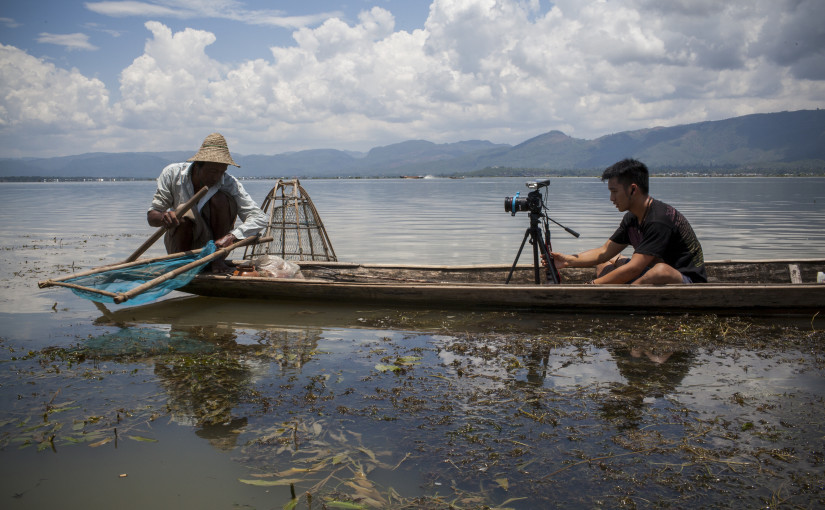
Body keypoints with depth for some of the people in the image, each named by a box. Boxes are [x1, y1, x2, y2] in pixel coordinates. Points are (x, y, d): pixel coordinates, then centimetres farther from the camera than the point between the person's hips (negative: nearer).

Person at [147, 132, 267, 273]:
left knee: (219, 198, -25)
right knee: (186, 214, -33)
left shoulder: (229, 184, -18)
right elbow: (151, 216, -10)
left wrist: (231, 236, -42)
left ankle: (218, 258, -15)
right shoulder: (172, 173, -14)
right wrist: (163, 217, -37)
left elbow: (259, 218, -25)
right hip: (181, 242, 0)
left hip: (214, 241, 0)